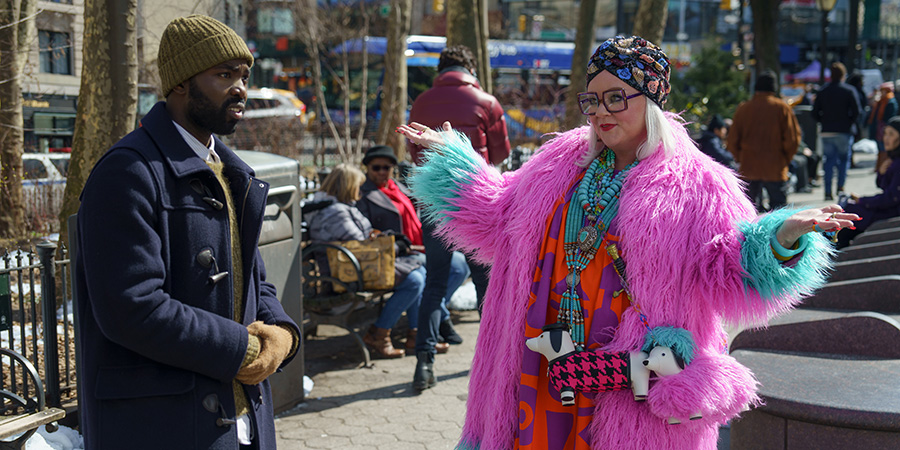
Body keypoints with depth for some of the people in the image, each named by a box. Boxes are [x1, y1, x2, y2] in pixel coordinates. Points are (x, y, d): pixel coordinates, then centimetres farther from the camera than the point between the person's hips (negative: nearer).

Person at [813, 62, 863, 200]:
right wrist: (850, 122, 6)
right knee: (844, 158, 12)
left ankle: (828, 191, -1)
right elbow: (857, 111, -10)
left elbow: (815, 113, 2)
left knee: (829, 160, 5)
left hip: (827, 132, 2)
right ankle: (840, 187, 2)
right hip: (844, 131, -2)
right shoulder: (849, 90, -4)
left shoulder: (822, 91, 5)